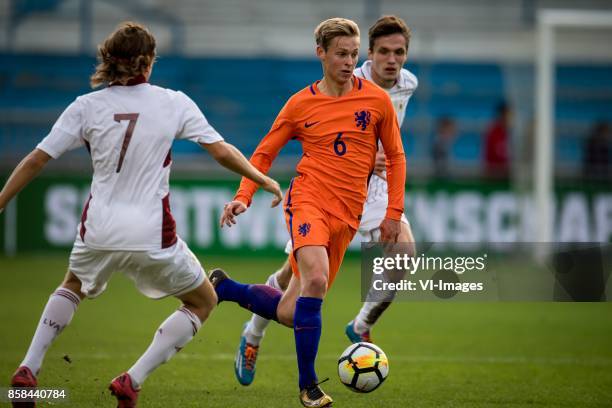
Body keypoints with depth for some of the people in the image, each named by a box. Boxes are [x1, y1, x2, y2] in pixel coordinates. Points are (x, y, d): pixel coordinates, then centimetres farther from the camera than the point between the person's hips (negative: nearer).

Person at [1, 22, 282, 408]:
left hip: (99, 230, 3)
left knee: (74, 286, 35)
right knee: (203, 301, 20)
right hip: (151, 235, -3)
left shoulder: (87, 106, -1)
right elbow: (222, 151, -3)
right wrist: (265, 181, 13)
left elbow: (36, 160, -1)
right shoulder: (174, 103, -3)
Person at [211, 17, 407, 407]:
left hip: (347, 215, 3)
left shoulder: (377, 100, 5)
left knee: (290, 313, 2)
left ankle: (221, 287, 29)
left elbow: (395, 156, 14)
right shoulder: (302, 104, 3)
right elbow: (264, 153, 11)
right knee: (315, 279, -30)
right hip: (308, 199, -3)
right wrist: (243, 197, -4)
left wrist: (394, 212, 7)